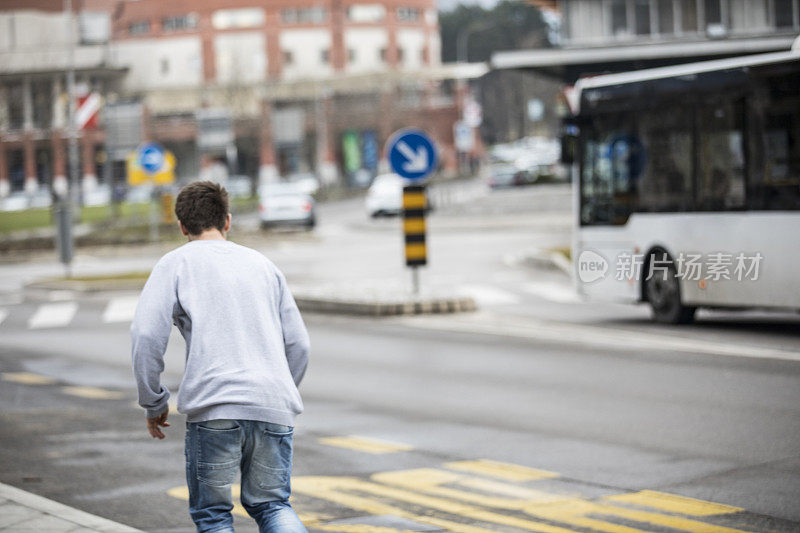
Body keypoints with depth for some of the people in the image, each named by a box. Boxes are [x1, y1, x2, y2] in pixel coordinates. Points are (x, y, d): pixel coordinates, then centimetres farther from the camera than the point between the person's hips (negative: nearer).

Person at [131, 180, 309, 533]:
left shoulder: (176, 263, 9)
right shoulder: (262, 264, 23)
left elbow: (146, 336, -3)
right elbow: (298, 344, 21)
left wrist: (153, 403, 7)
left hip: (214, 409, -4)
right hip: (274, 408, 4)